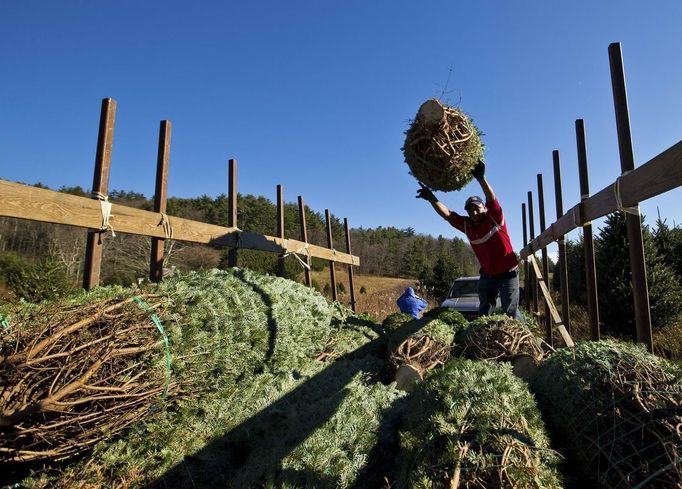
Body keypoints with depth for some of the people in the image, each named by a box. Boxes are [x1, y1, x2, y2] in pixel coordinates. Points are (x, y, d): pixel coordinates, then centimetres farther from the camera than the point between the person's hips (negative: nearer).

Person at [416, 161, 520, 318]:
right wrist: (432, 198, -26)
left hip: (508, 273, -5)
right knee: (484, 313, 13)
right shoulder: (466, 225, -4)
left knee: (511, 313, 0)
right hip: (487, 275, 5)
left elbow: (492, 200, -32)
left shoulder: (495, 219, -15)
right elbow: (447, 214, -11)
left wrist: (481, 179, -47)